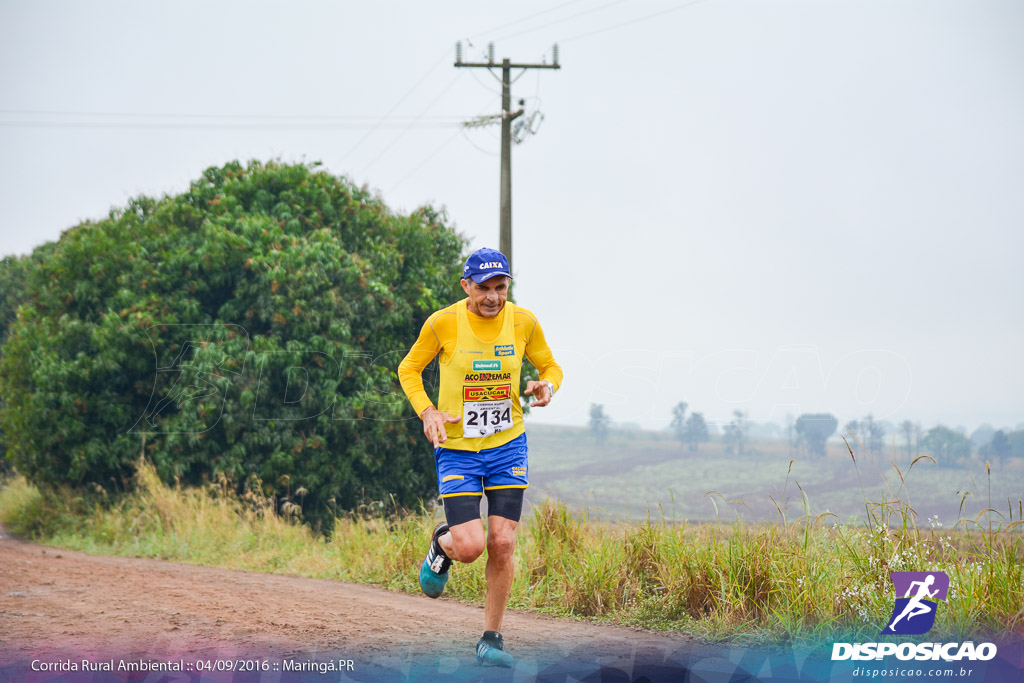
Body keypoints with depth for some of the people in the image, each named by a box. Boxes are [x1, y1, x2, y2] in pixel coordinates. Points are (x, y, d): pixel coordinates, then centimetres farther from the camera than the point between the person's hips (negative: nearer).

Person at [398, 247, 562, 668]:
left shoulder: (523, 322, -5)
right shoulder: (443, 323, -12)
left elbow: (550, 366, 11)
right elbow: (409, 369, 3)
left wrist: (547, 386, -12)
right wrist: (426, 411, -13)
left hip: (508, 445, 2)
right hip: (457, 449, -2)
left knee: (502, 544, -5)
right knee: (470, 547, -13)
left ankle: (491, 638, 12)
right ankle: (442, 544, 26)